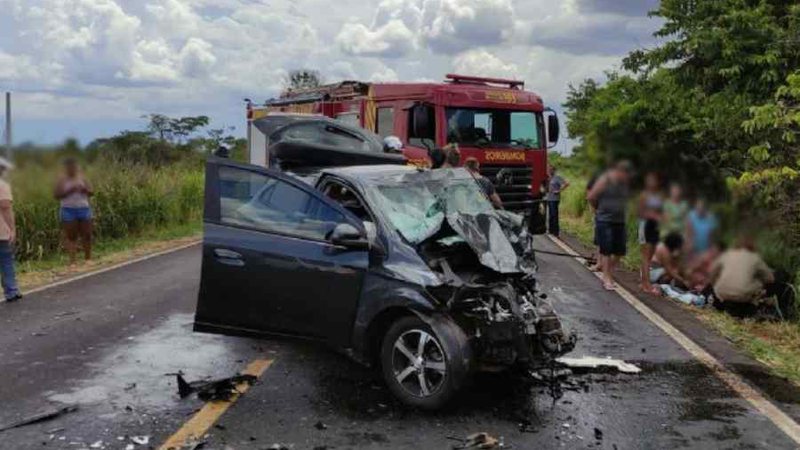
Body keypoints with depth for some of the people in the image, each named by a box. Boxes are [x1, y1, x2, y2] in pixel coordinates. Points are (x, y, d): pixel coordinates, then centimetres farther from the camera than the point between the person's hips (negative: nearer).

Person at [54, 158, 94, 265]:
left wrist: (84, 189, -12)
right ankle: (72, 261, -3)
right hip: (69, 210, -3)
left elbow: (91, 192, 8)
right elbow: (57, 195, -8)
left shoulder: (82, 177, 9)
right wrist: (70, 190, -18)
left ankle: (88, 259, 17)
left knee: (87, 235, 4)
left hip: (84, 209, 3)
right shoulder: (62, 179, 0)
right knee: (71, 237, -3)